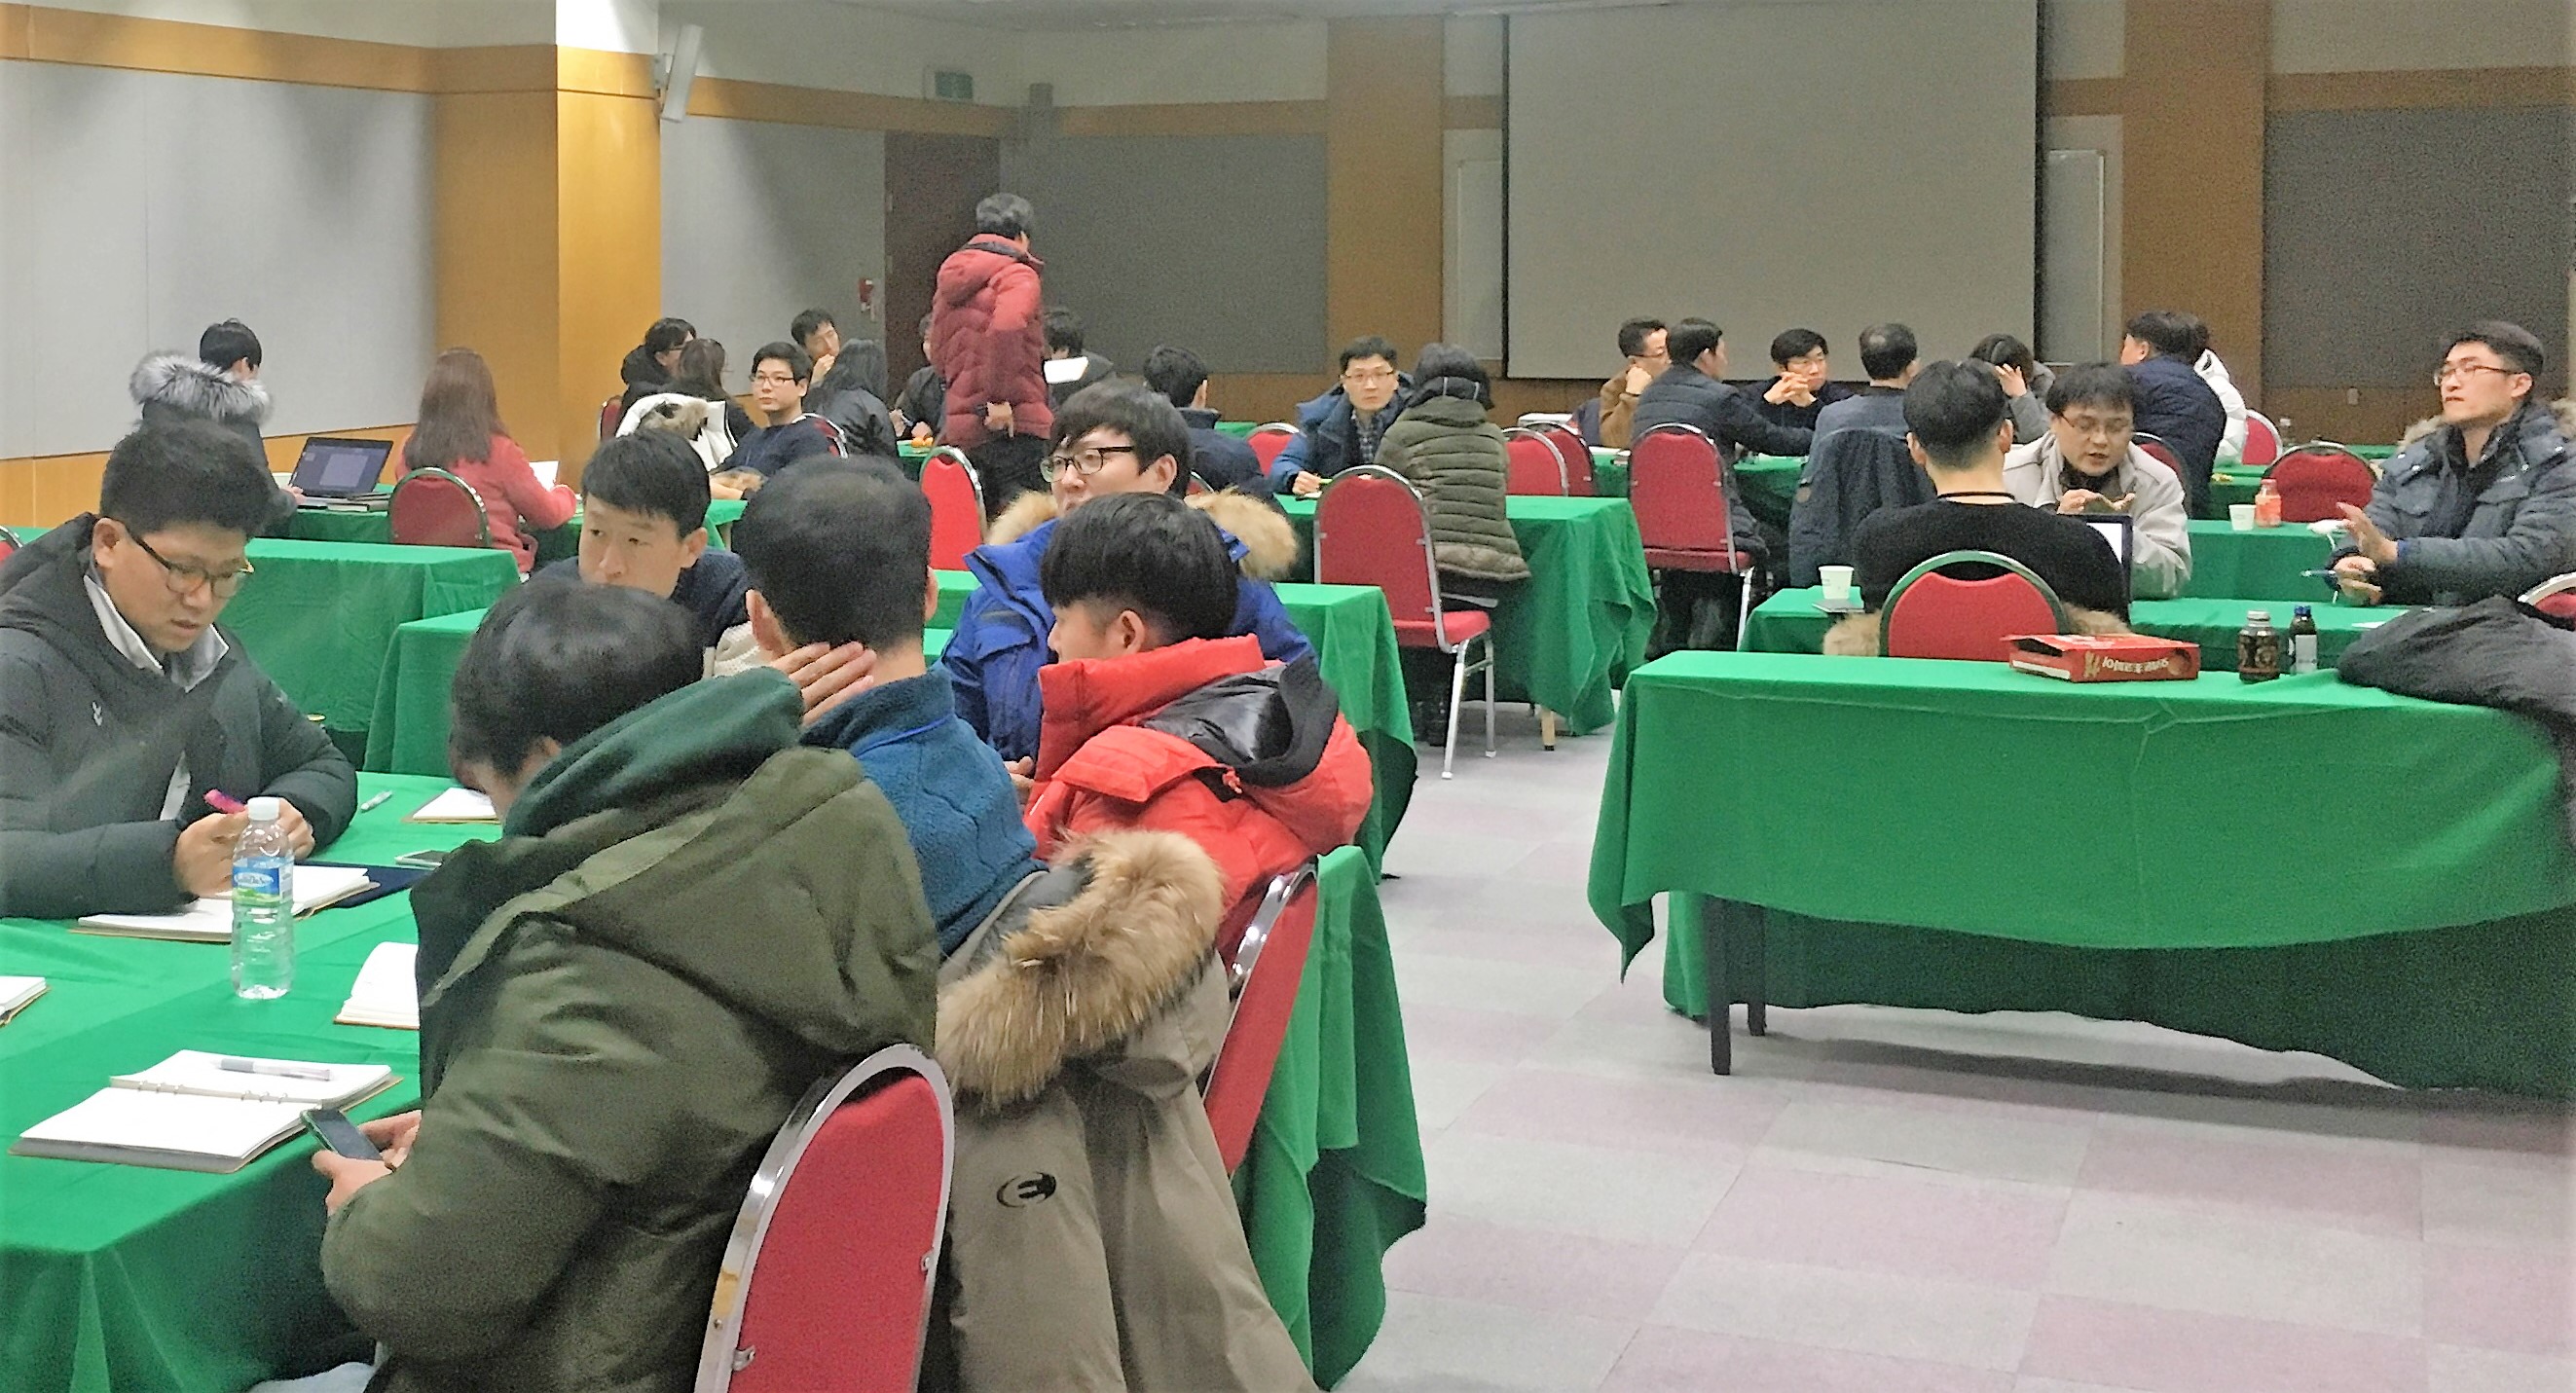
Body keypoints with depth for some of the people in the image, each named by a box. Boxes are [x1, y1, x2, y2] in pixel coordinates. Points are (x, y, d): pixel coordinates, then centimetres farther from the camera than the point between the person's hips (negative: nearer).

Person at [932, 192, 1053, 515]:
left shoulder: (950, 282, 19)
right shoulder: (1018, 275, -6)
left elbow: (939, 353, 23)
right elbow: (1005, 330, -24)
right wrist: (1000, 399, -21)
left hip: (959, 427, 8)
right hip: (1014, 425, -8)